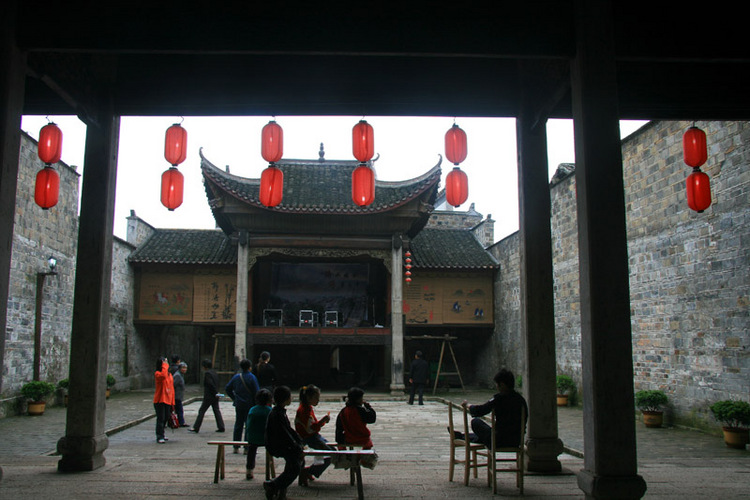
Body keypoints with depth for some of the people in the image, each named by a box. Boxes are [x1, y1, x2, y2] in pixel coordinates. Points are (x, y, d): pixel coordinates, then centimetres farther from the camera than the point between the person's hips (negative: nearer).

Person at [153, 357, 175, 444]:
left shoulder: (169, 374, 13)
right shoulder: (157, 374, -9)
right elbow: (163, 375, -36)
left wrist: (172, 401, 14)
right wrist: (165, 365, -24)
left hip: (168, 400, 7)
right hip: (160, 400, -7)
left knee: (166, 417, 15)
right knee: (160, 419, -7)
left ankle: (162, 434, 30)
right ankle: (159, 437, -2)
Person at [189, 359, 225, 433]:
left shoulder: (207, 373, -13)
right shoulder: (214, 372, 13)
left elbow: (210, 384, -19)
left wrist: (215, 393, -14)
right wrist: (216, 393, 8)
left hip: (209, 396, -8)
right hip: (215, 396, 8)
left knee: (201, 411, -1)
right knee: (216, 410, 9)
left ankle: (196, 428, 2)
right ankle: (221, 427, 7)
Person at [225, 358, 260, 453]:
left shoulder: (236, 377, 3)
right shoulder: (252, 377, -11)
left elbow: (227, 389, 9)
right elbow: (256, 392, -13)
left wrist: (234, 398, 14)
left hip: (239, 405, 4)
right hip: (250, 405, -4)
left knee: (238, 425, 13)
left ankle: (236, 447, 17)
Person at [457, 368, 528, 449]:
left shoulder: (499, 398, -16)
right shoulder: (521, 399, 2)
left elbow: (479, 411, -14)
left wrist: (468, 405, 8)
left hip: (499, 442, -7)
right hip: (516, 442, 7)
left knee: (475, 421, 12)